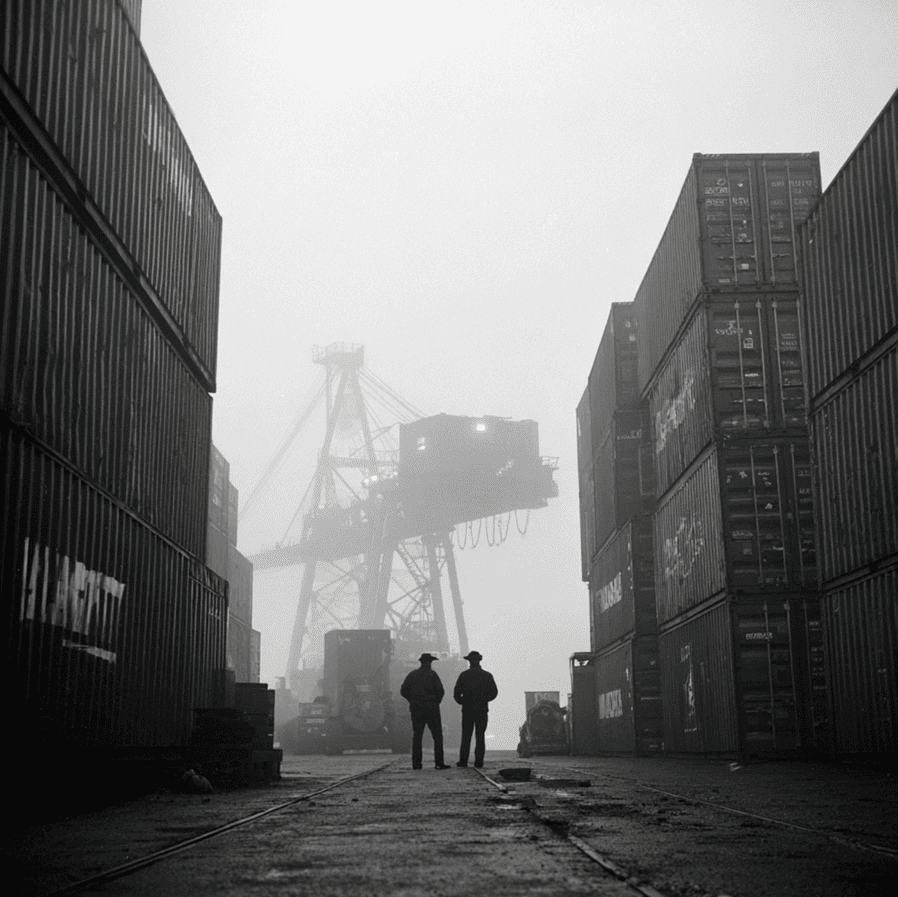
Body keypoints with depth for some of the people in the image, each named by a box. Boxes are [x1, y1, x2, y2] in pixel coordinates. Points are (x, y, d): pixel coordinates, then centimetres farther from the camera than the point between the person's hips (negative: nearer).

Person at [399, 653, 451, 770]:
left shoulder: (412, 674, 6)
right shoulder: (432, 674, -5)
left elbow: (403, 691, 3)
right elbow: (440, 690, -13)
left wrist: (413, 701, 11)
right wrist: (436, 702, 3)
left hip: (416, 709, 4)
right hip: (431, 709, -3)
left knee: (417, 736, 7)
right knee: (437, 736, 1)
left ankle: (416, 763, 2)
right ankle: (439, 763, -6)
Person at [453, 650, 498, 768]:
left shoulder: (464, 675, -4)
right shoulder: (487, 675, 1)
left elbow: (457, 693, -7)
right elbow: (494, 692, 3)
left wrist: (462, 702, 12)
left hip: (468, 710, -1)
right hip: (482, 710, 1)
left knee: (466, 735, 4)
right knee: (480, 736, 4)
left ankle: (463, 760, 0)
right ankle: (479, 761, 0)